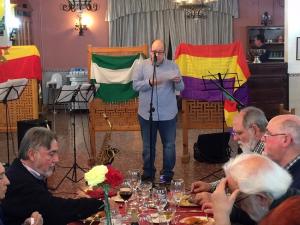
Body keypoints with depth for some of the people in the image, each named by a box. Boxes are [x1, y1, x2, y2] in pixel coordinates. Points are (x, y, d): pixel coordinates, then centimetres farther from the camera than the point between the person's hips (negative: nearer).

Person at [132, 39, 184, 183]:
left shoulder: (172, 66, 3)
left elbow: (181, 88, 2)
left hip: (168, 114, 0)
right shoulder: (142, 66, 2)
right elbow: (135, 85, -5)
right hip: (147, 113, 0)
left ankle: (167, 173, 16)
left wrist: (178, 82, -21)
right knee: (148, 146, 10)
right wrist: (150, 82, -21)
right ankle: (148, 173, 23)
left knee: (169, 145, 5)